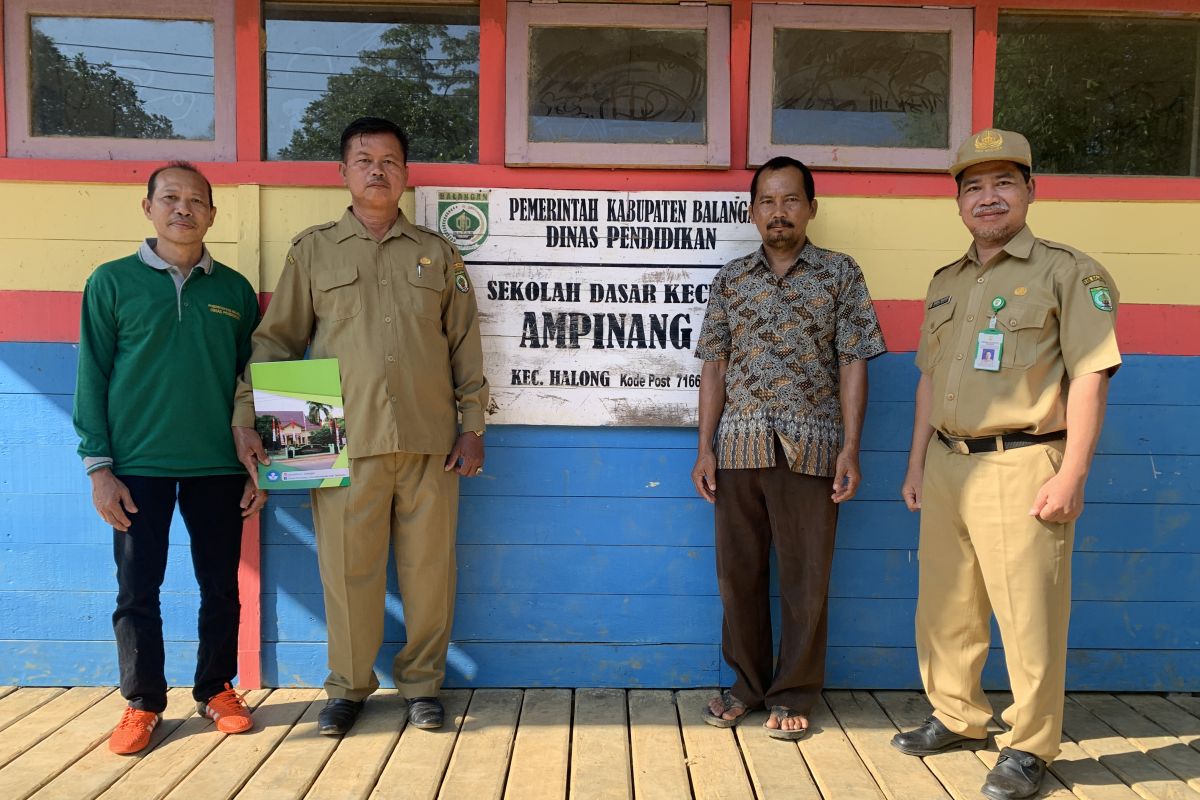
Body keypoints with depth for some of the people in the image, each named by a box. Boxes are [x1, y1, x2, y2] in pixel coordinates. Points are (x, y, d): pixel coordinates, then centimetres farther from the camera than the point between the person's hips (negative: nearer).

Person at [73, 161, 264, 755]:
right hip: (138, 466, -1)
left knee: (221, 588, 8)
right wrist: (98, 465, -5)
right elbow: (93, 378, 1)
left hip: (219, 466, 2)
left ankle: (216, 690, 26)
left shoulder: (235, 290, 7)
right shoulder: (112, 282, 2)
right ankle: (142, 703, 22)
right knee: (137, 590, 6)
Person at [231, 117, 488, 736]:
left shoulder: (437, 253, 13)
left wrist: (472, 424, 6)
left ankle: (422, 682, 23)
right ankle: (348, 686, 23)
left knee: (428, 566, 5)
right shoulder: (312, 250, 11)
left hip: (428, 439, 1)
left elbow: (465, 345, 12)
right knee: (347, 566, 4)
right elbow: (276, 339, 10)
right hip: (345, 440, 0)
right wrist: (247, 416, 1)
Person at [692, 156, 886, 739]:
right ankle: (746, 683, 28)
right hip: (739, 446, 3)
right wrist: (705, 447, 3)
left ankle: (793, 695, 21)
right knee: (738, 572, 11)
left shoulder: (840, 274, 3)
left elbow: (853, 364, 0)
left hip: (809, 449, -2)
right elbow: (714, 366, 9)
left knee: (805, 579, 5)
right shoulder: (731, 279, 10)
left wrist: (850, 449, -8)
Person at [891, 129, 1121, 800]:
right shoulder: (945, 283, 16)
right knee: (945, 607, 14)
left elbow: (1090, 376, -10)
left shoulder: (1068, 272, -3)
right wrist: (917, 463, 16)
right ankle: (958, 719, 33)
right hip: (947, 466, 6)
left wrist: (1072, 475, -16)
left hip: (1022, 467, -6)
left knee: (1028, 615, 1)